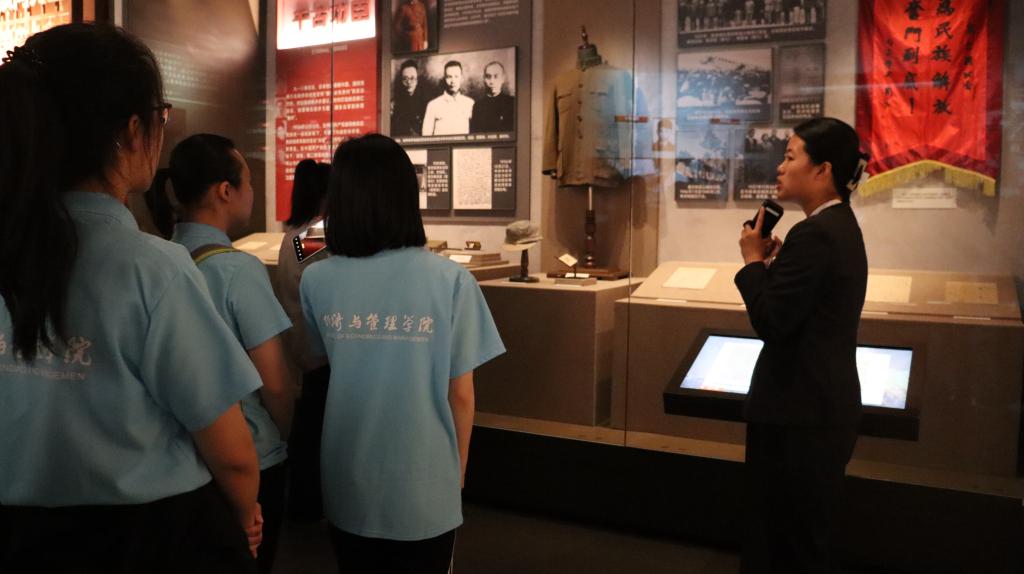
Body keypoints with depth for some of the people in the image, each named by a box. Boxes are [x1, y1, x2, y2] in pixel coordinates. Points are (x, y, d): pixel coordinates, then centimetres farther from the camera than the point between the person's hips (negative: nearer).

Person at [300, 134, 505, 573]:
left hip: (348, 485, 2)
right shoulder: (450, 280, -15)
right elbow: (460, 393, -8)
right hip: (424, 487, -2)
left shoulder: (316, 280, -9)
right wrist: (458, 469, 8)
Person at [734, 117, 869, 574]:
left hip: (800, 414, -10)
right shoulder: (839, 226, 11)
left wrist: (754, 260, -10)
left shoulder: (813, 235, -21)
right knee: (803, 536, 24)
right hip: (825, 404, 10)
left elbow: (771, 323, -23)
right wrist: (773, 262, 2)